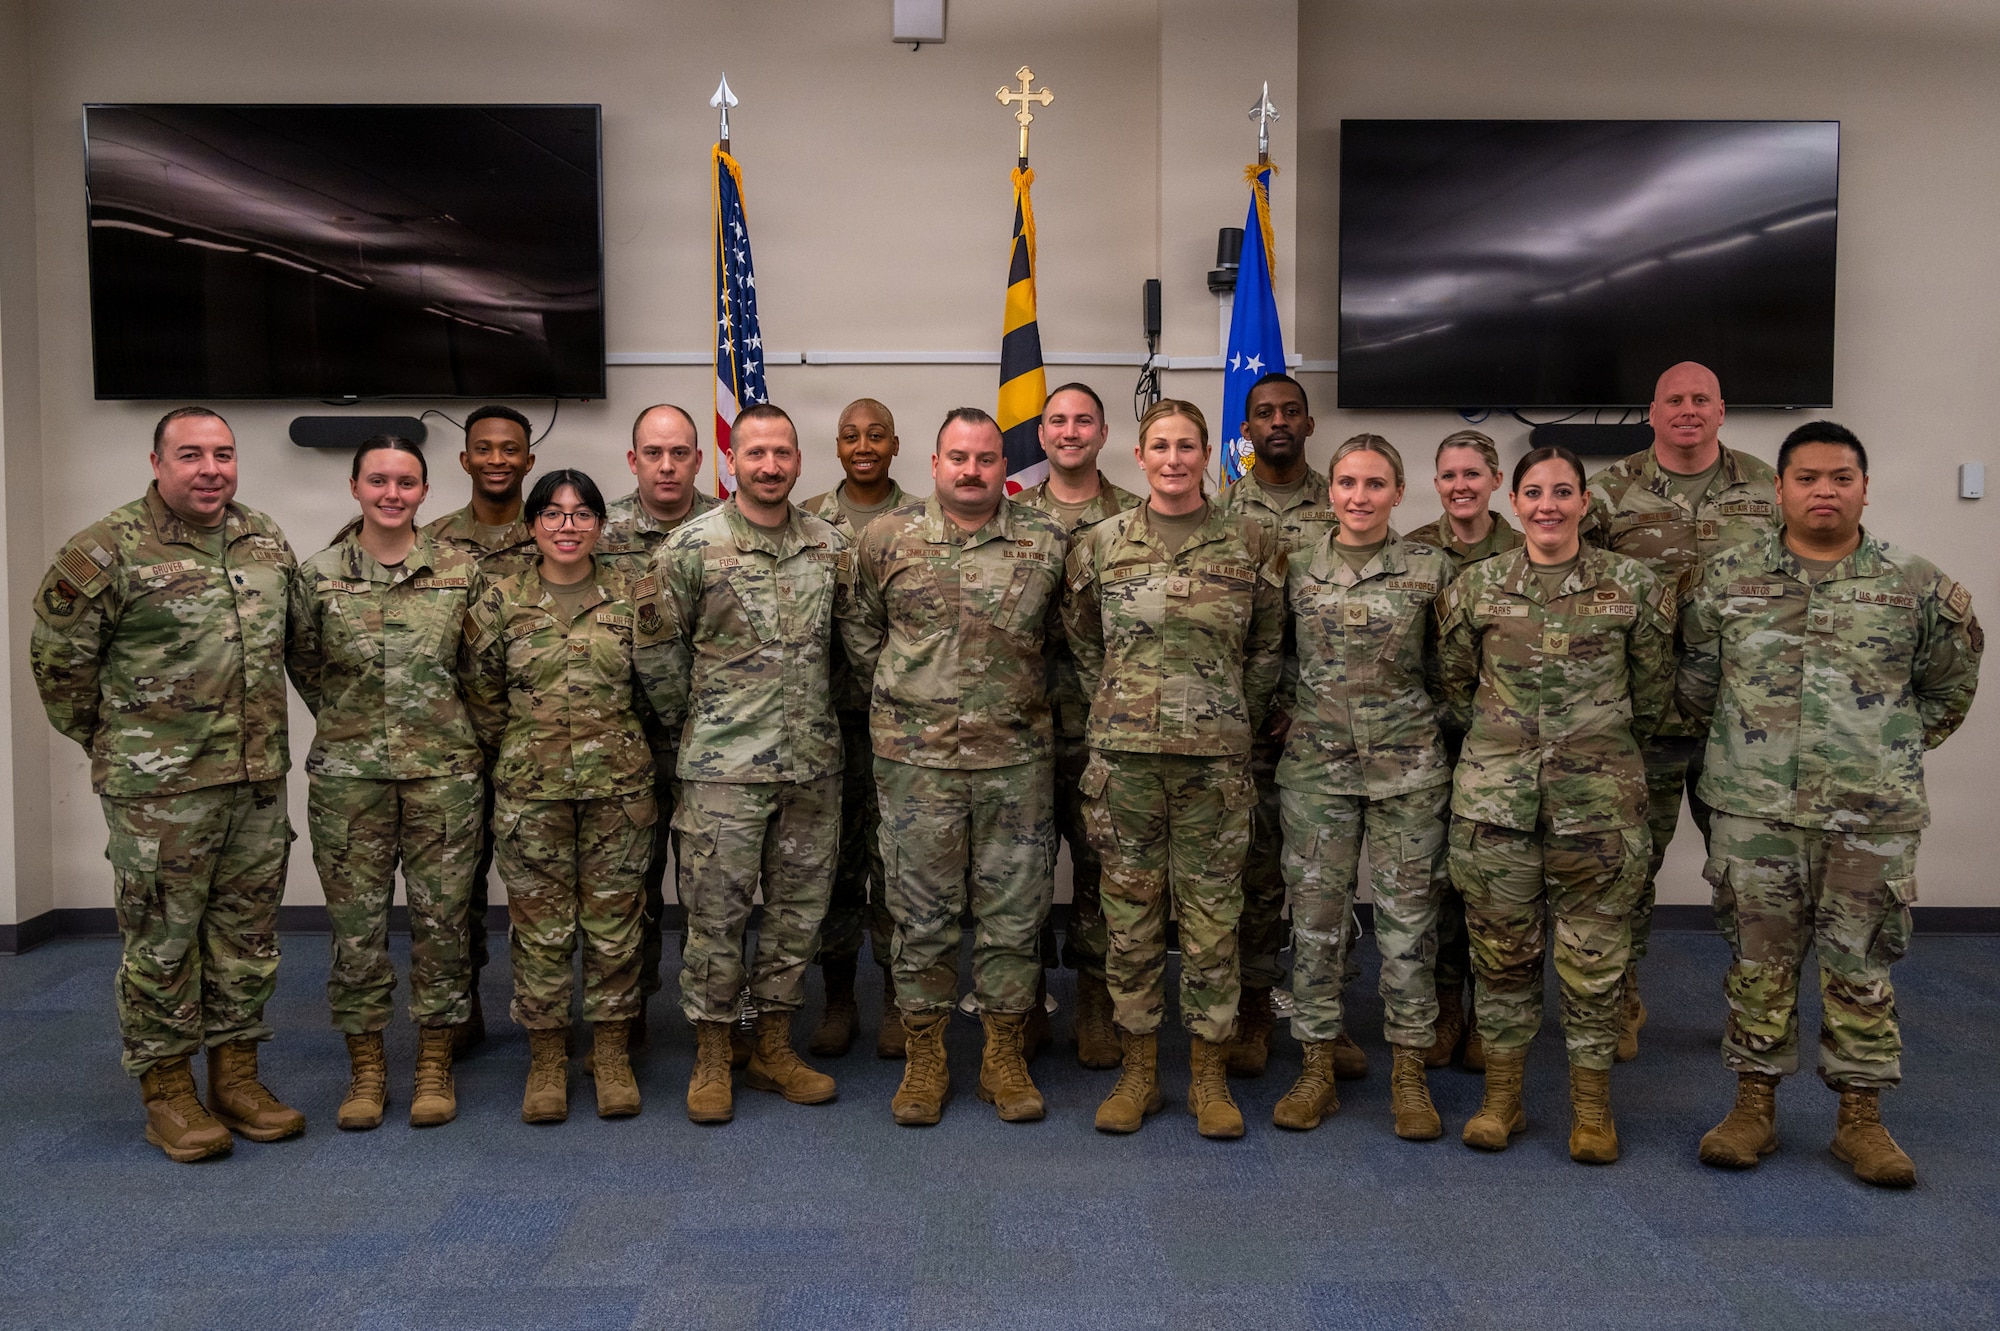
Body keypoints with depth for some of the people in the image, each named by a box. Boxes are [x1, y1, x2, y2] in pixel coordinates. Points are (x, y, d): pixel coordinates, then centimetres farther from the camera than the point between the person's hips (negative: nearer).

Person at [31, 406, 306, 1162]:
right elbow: (57, 654, -3)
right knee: (162, 938, 4)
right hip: (158, 789, -5)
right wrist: (109, 740, 2)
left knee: (248, 934, 11)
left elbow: (297, 637, 20)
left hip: (258, 781, 5)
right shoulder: (109, 549, -8)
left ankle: (236, 1076, 24)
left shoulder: (266, 541, 9)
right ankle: (167, 1092, 16)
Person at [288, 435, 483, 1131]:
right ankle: (366, 1069, 19)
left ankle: (435, 1065, 18)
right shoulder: (319, 575, 2)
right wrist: (352, 720, 9)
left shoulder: (460, 570, 2)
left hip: (444, 772, 0)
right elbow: (302, 663, 13)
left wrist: (437, 723, 9)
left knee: (442, 916, 4)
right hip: (347, 773, 0)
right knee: (356, 921, 5)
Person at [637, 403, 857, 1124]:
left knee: (798, 909, 11)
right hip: (724, 766, -4)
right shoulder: (691, 546, -5)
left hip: (814, 763, 4)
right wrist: (692, 718, 4)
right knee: (716, 914, 2)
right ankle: (711, 1057, 17)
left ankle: (774, 1046, 26)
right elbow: (656, 647, 0)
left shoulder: (831, 545, 6)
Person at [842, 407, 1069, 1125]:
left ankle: (1005, 1058, 22)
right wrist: (906, 693, 7)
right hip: (915, 757, 0)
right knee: (922, 911, 7)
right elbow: (860, 630, 13)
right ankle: (924, 1060, 21)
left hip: (1017, 756, 1)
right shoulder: (886, 538, 2)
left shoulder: (1047, 542, 2)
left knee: (1014, 910, 7)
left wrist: (1024, 694, 9)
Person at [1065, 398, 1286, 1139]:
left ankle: (1209, 1076, 20)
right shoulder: (1100, 544, 3)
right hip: (1123, 754, 1)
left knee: (1213, 917, 5)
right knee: (1130, 914, 8)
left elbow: (1267, 649, 9)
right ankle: (1138, 1072, 21)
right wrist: (1118, 713, 10)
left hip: (1215, 758, -1)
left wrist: (1234, 723, 9)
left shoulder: (1253, 545, 1)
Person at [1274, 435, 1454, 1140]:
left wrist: (1432, 724, 6)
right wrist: (1298, 710, 6)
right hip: (1315, 765, 1)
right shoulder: (1296, 568, 3)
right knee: (1316, 915, 4)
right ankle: (1317, 1069, 17)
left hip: (1407, 766, -1)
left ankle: (1409, 1075, 17)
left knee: (1408, 916, 4)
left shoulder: (1432, 569, 0)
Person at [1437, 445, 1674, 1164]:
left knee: (1594, 953, 4)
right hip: (1492, 794, 1)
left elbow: (1652, 689, 10)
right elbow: (1451, 684, 12)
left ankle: (1591, 1104, 21)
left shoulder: (1634, 586, 1)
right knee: (1501, 947, 7)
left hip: (1599, 795, -1)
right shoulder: (1475, 586, 3)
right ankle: (1501, 1096, 22)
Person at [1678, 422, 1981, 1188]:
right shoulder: (1728, 579, 2)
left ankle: (1861, 1118, 20)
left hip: (1873, 817, 0)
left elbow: (1948, 688, 13)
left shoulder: (1916, 587, 2)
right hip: (1754, 811, 0)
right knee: (1760, 962, 8)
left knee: (1861, 966, 7)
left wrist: (1892, 751, 10)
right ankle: (1755, 1106, 20)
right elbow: (1695, 683, 10)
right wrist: (1741, 746, 9)